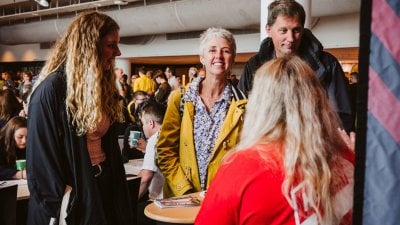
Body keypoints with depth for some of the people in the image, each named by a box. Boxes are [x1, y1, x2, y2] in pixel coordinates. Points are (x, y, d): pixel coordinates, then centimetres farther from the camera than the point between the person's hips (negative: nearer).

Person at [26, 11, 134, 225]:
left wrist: (118, 188, 9)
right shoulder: (51, 89, -16)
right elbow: (41, 156, -17)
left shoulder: (104, 87, 7)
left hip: (104, 186, 7)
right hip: (72, 196, -7)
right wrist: (60, 206, -17)